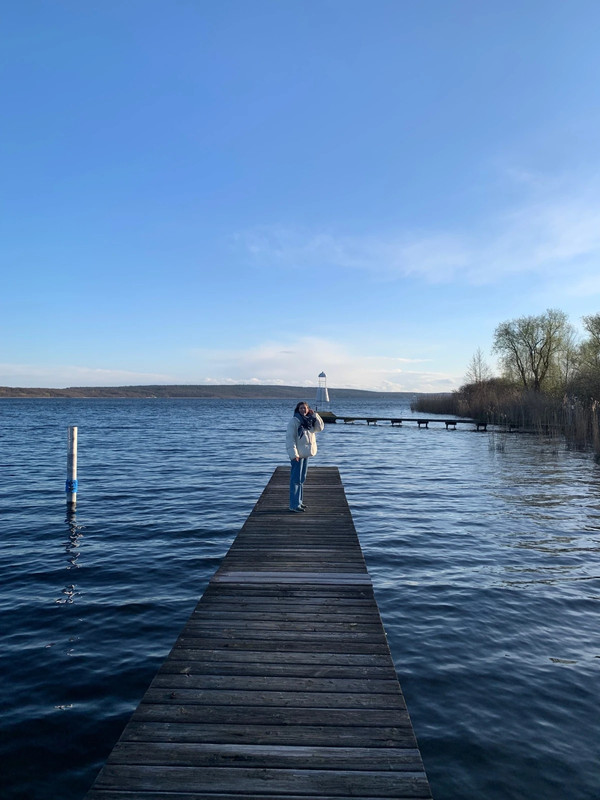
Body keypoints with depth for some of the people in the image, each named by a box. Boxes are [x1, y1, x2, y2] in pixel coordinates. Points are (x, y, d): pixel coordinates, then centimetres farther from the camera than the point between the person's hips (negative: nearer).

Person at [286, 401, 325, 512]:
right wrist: (294, 454, -23)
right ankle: (294, 505, -4)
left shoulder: (309, 420, 10)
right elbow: (289, 438, -16)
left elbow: (320, 428, 5)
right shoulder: (294, 421, -12)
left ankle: (298, 501, 26)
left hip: (306, 454, 8)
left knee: (301, 479, 15)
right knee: (296, 479, -7)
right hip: (297, 454, -8)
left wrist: (314, 415, -3)